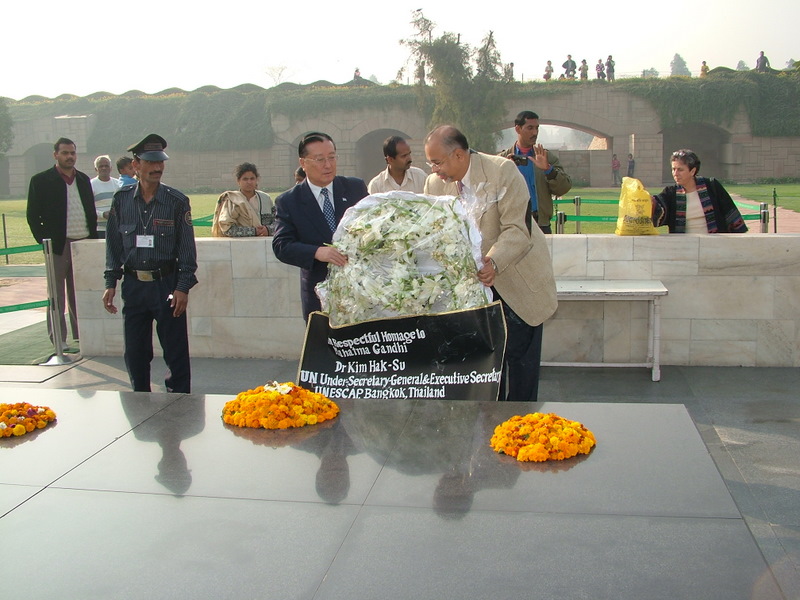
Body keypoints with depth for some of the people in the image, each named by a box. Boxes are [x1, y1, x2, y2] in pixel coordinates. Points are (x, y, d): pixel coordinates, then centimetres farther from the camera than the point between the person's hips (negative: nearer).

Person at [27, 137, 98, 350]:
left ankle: (81, 336, 18)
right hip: (58, 246, -4)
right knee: (57, 296, 1)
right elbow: (33, 216, -2)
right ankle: (58, 339, 7)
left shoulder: (84, 179, 13)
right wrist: (45, 242, -9)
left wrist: (93, 239, 7)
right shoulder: (41, 181, -1)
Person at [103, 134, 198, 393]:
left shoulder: (177, 201, -3)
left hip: (166, 284, -2)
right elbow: (113, 244, 10)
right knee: (134, 352, 10)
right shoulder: (121, 199, 4)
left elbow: (187, 248, -2)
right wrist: (111, 283, 5)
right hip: (133, 284, 3)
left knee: (176, 351, 1)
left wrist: (183, 287, -8)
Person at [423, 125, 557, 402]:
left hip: (517, 277, -4)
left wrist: (494, 262, -38)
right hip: (471, 277, 4)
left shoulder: (502, 170, -19)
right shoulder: (435, 184, -4)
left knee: (520, 354, 0)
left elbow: (516, 229, -23)